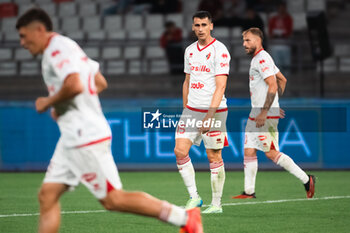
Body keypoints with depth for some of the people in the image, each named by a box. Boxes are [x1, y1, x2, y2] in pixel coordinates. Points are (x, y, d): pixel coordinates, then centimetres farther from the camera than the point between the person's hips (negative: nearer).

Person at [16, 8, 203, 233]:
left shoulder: (58, 48, -13)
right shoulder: (66, 47, 19)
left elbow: (74, 85, -29)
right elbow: (100, 83, 26)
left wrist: (48, 102, -12)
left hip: (86, 137, -11)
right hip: (72, 138, 11)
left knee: (113, 199, -7)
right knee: (47, 195, 5)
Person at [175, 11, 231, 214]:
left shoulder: (219, 51, -11)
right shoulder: (190, 51, 11)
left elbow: (220, 87, -16)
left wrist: (209, 116, -22)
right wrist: (185, 109, 17)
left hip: (214, 110, -6)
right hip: (191, 110, 6)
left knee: (214, 157, -1)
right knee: (180, 151, -5)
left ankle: (217, 204, 8)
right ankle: (194, 197, 3)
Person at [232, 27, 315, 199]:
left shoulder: (262, 59, -14)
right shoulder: (257, 59, 17)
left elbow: (273, 86, -23)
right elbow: (282, 80, 25)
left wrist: (264, 112, -25)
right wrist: (275, 105, 25)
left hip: (266, 114, -10)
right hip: (256, 113, 10)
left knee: (271, 153, -6)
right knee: (248, 151, 6)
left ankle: (306, 180, 0)